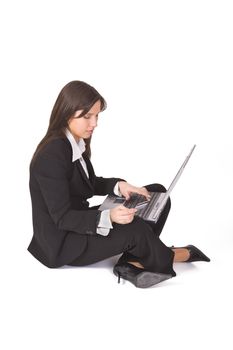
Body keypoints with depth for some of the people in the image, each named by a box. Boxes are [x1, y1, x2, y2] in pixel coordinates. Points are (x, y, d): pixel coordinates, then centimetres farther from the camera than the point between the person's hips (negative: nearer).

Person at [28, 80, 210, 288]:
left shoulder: (76, 143, 3)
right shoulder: (52, 155, -24)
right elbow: (62, 217, -24)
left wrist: (119, 186, -4)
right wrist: (108, 217, -38)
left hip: (79, 221, 9)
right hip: (61, 242, -9)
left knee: (157, 193, 3)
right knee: (134, 229, -31)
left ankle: (133, 263, -14)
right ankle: (166, 258, 3)